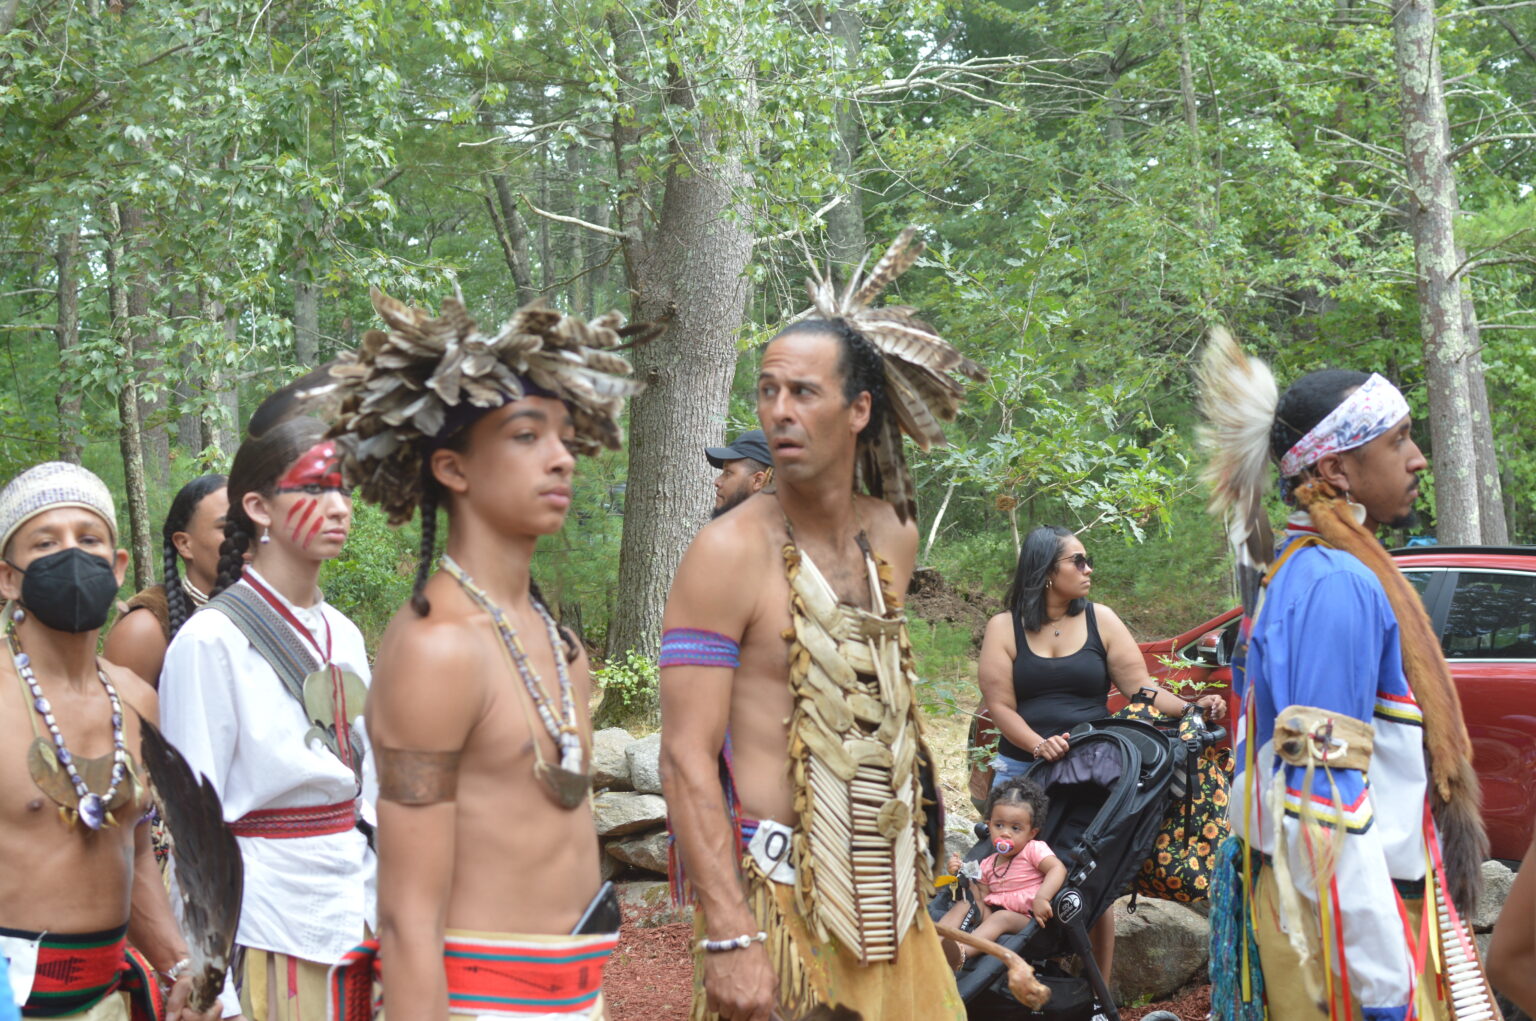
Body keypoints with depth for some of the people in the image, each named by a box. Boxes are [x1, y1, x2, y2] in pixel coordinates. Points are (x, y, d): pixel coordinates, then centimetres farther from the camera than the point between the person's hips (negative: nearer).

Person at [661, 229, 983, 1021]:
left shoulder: (893, 535, 8)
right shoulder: (730, 552, -11)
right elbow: (687, 758, -16)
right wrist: (728, 937, -22)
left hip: (884, 890, 6)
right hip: (776, 889, -6)